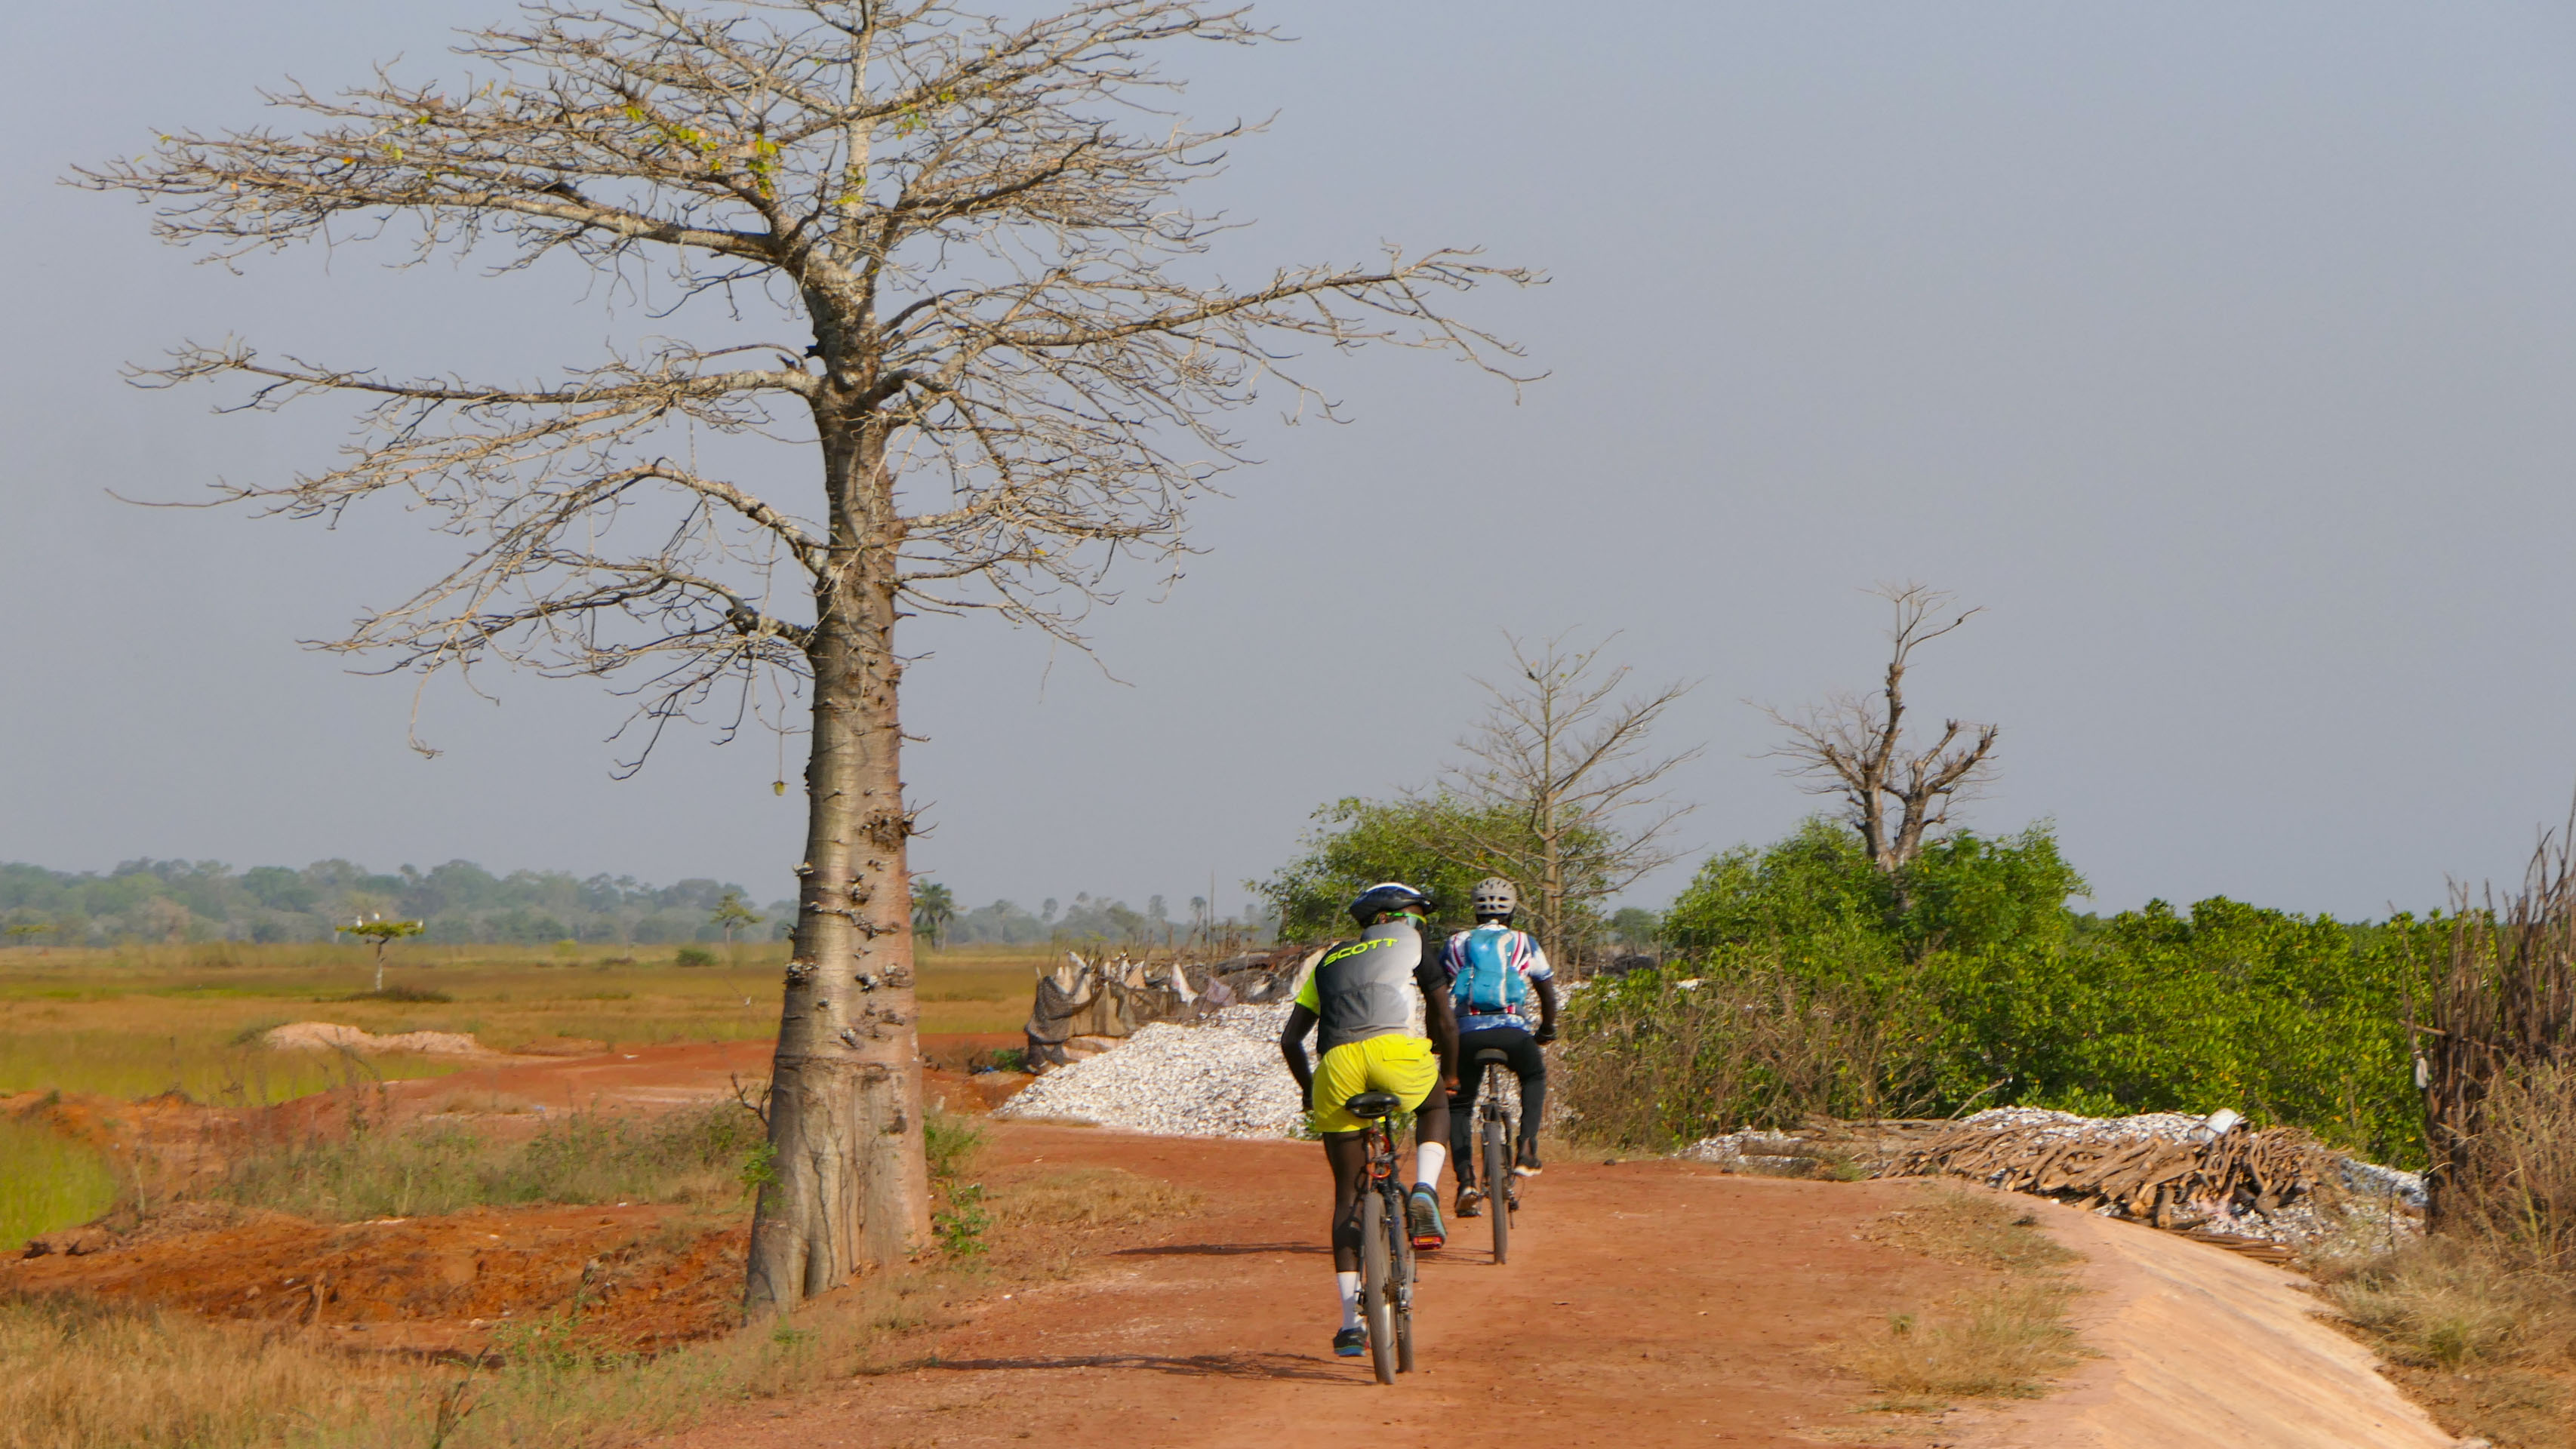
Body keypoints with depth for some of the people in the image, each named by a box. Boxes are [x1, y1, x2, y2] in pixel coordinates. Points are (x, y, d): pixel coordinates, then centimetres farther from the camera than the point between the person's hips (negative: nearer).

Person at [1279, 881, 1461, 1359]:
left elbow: (1290, 1039, 29)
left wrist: (1309, 1090, 44)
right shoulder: (1414, 946, 24)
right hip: (1396, 1050, -3)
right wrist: (1450, 1075, 39)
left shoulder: (1331, 960, 33)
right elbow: (1445, 1024, 21)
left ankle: (1351, 1322, 7)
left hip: (1337, 1065, 3)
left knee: (1348, 1194, 13)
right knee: (1435, 1105, 33)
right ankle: (1425, 1193, 5)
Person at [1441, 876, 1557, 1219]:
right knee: (1534, 1076, 31)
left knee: (1459, 1105, 15)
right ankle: (1526, 1151, 15)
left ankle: (1466, 1183, -3)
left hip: (1466, 1031, 0)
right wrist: (1548, 1030, 43)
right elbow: (1547, 991, 26)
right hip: (1512, 1031, 0)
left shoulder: (1456, 944, 18)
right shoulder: (1524, 944, 17)